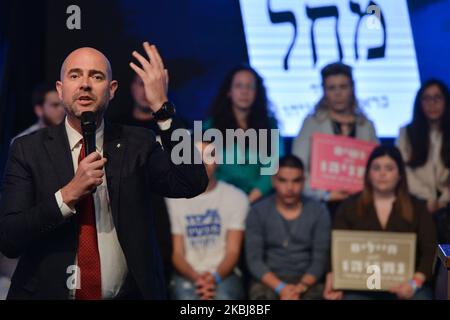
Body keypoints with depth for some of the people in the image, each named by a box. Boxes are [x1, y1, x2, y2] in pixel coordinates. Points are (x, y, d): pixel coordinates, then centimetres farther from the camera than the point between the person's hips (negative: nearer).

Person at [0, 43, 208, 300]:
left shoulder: (137, 144, 2)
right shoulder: (28, 150, -1)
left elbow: (193, 184, -14)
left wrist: (161, 106, -18)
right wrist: (69, 194, -19)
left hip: (129, 294, 1)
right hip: (48, 293, -1)